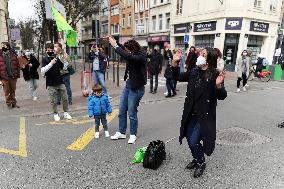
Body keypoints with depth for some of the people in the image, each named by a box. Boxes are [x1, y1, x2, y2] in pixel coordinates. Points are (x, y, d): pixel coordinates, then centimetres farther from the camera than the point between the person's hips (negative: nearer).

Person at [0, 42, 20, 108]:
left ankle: (13, 103, 21)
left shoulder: (13, 55, 6)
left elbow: (17, 65, 5)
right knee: (7, 91, 4)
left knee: (13, 91, 10)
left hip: (13, 76, 1)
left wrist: (17, 75, -1)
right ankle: (8, 104, 14)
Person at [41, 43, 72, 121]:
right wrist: (51, 63, -23)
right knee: (53, 101, 3)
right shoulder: (45, 60, -3)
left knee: (65, 98, 6)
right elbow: (42, 71, -15)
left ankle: (66, 113, 22)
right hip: (51, 84, -3)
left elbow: (64, 67, 15)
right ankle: (55, 114, 21)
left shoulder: (56, 59, 8)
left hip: (60, 82, 3)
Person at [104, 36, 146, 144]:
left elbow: (127, 56, -34)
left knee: (132, 113, 0)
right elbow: (122, 49, 20)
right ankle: (121, 132, 26)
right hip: (128, 85, 8)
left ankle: (133, 135, 19)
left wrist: (115, 45, -27)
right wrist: (112, 41, 6)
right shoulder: (132, 55, 4)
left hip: (136, 88, -8)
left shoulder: (141, 57, -17)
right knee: (121, 111, 12)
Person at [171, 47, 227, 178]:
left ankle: (201, 163, 24)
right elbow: (178, 77, 13)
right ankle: (196, 159, 43)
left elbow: (222, 96, -17)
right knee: (189, 139, 15)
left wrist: (218, 85, -37)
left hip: (205, 115, -6)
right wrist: (175, 63, 1)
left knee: (193, 141, -6)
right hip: (191, 114, 6)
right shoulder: (194, 72, 2)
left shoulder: (215, 75, -14)